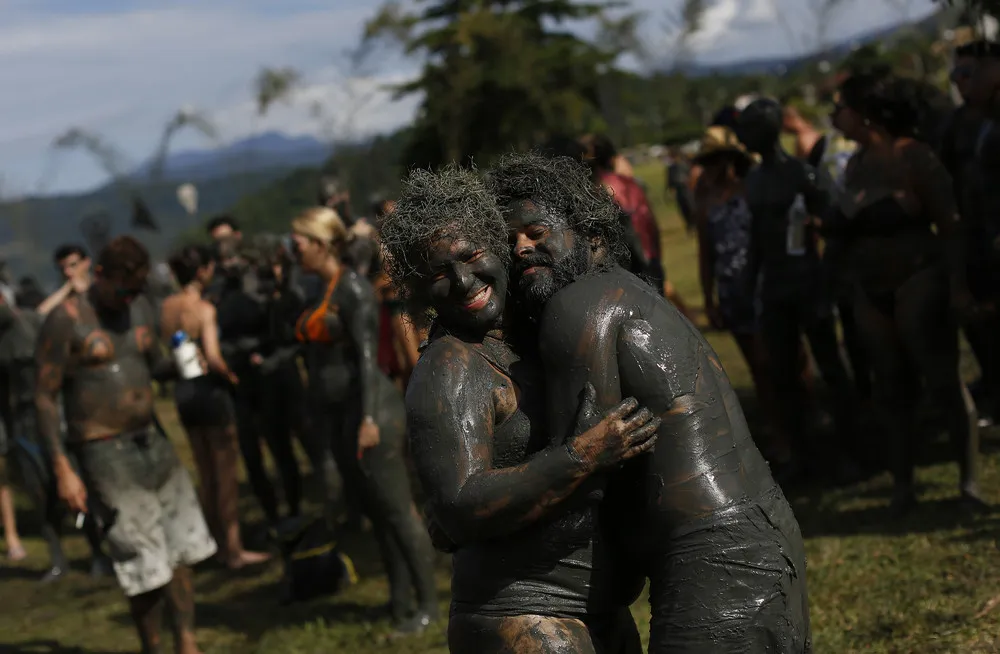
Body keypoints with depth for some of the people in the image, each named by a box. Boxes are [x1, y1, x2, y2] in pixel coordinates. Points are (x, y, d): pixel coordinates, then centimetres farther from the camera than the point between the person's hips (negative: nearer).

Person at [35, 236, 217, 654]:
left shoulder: (140, 308, 7)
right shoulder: (66, 321, -12)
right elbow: (45, 398, -11)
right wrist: (62, 469, -18)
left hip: (153, 442, 7)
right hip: (106, 456, -6)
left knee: (181, 552, 8)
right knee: (147, 569, -3)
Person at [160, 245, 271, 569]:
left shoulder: (167, 307, 3)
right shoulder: (203, 308, -17)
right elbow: (213, 357, -24)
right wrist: (231, 375, -8)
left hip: (183, 389, 7)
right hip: (209, 388, -7)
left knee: (205, 472, 16)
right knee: (226, 472, 2)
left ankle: (218, 542, 25)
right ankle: (234, 550, 7)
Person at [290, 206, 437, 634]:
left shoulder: (353, 289, -13)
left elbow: (367, 355, -19)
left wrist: (369, 418, -24)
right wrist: (317, 421, 18)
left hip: (368, 407, -9)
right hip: (333, 411, 9)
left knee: (396, 509, -2)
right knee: (370, 507, 14)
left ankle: (428, 603, 6)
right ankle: (400, 597, 24)